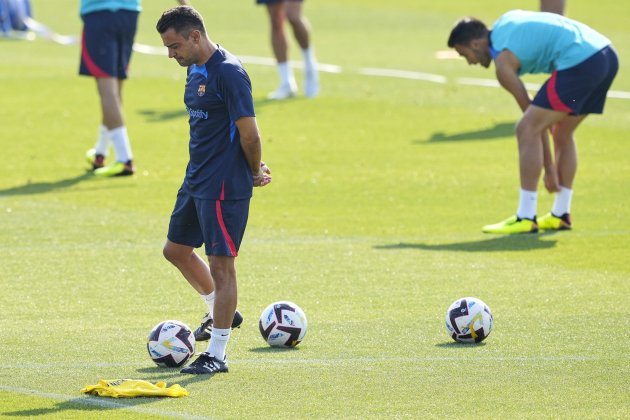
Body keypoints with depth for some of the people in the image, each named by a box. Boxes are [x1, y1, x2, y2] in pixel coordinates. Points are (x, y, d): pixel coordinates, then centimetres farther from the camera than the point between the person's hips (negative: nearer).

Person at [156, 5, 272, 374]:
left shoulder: (229, 73, -19)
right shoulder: (195, 70, 10)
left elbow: (249, 133, -20)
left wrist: (254, 172, -4)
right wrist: (254, 169, 10)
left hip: (224, 187, -10)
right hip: (196, 180, 10)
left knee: (220, 263, -4)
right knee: (176, 249, 19)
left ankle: (217, 354, 1)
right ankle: (220, 313, 37)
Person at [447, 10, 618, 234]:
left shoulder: (503, 62, -1)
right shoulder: (506, 21, 22)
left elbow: (533, 115, 1)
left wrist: (549, 169, 8)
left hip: (580, 62, -10)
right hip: (607, 54, 10)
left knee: (526, 130, -5)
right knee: (562, 132, 22)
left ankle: (525, 218, -5)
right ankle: (561, 215, 24)